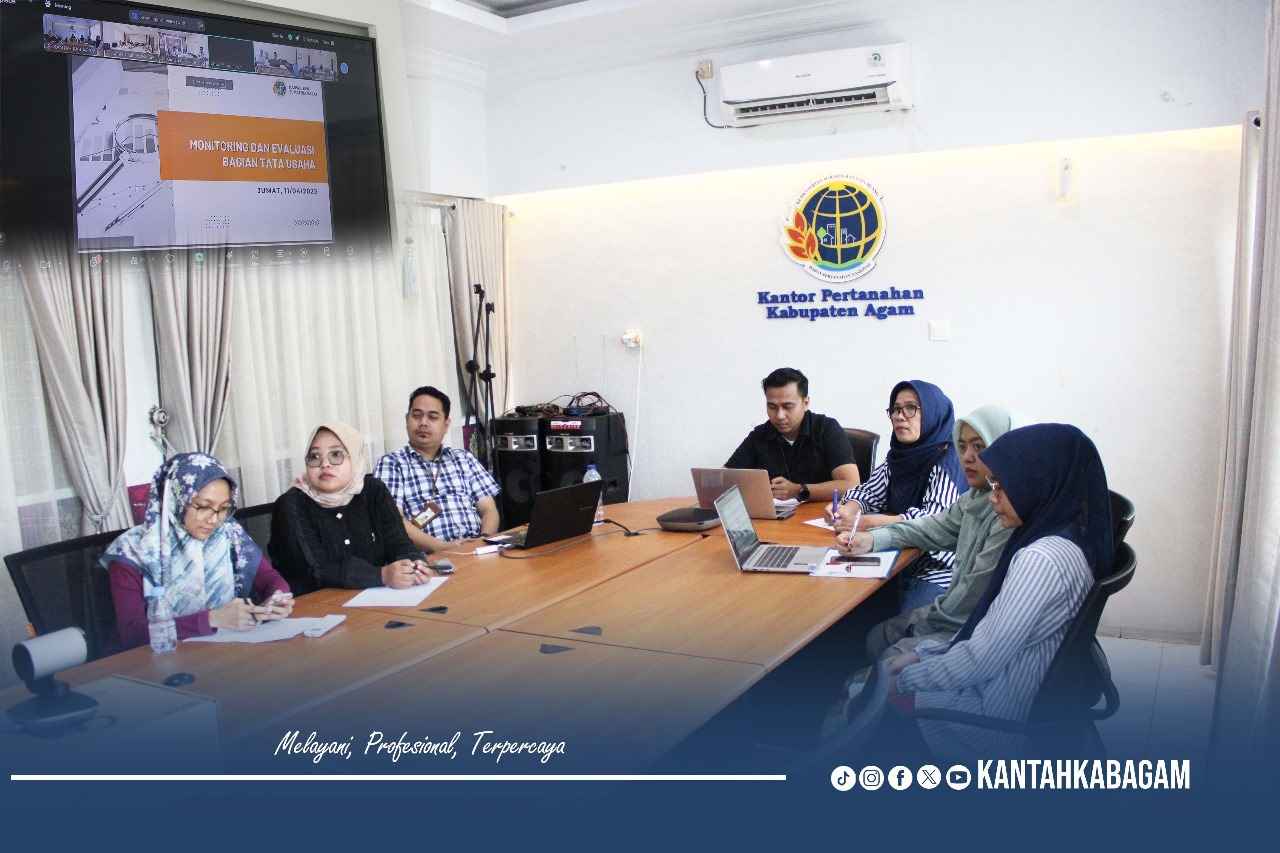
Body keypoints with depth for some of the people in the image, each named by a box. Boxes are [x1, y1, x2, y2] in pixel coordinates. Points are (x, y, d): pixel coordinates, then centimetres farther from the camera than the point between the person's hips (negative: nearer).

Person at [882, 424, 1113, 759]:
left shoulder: (1043, 559, -30)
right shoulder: (1056, 537, 1)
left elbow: (981, 660, -26)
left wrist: (905, 678, -11)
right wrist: (922, 655, 5)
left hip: (998, 710, -9)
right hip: (1006, 679, 9)